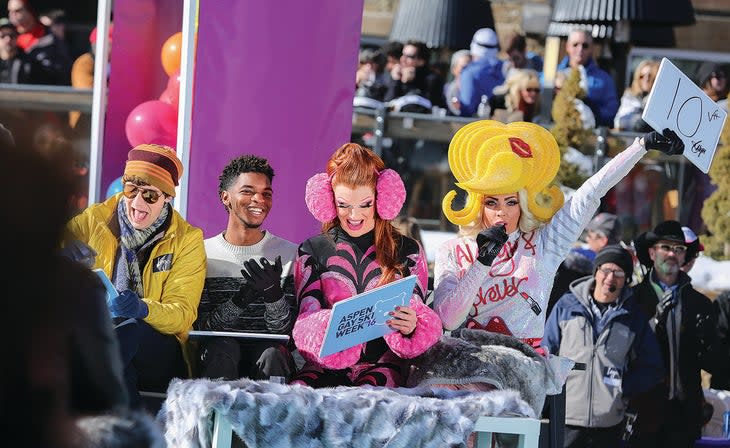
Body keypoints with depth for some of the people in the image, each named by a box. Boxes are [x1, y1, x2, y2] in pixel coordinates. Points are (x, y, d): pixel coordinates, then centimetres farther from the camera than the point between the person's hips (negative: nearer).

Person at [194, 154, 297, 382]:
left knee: (273, 355, -34)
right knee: (221, 348, -34)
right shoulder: (204, 254, 7)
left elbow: (284, 329, 1)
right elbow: (200, 325, -1)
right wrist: (241, 299, -17)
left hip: (268, 347, 0)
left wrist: (274, 293, -19)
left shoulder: (289, 254, 7)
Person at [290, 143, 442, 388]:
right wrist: (331, 326, -22)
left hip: (383, 365, -1)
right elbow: (307, 320, 3)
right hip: (326, 365, 1)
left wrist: (410, 327, -19)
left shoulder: (408, 251, 12)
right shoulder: (312, 251, 12)